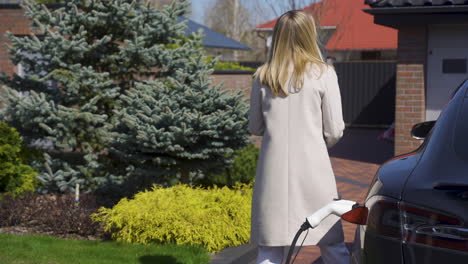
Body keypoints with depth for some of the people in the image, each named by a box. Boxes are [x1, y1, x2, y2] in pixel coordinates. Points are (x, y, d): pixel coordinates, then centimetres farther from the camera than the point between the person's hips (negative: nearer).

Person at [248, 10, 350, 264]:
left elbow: (255, 127, 11)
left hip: (274, 170, 2)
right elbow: (334, 131, -2)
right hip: (313, 168, -2)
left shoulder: (263, 77, 3)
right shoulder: (323, 74, -3)